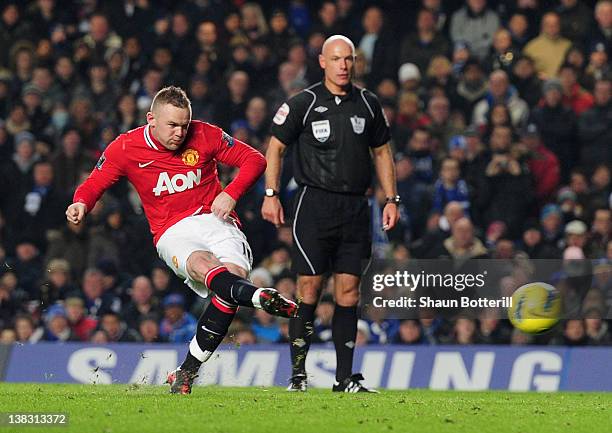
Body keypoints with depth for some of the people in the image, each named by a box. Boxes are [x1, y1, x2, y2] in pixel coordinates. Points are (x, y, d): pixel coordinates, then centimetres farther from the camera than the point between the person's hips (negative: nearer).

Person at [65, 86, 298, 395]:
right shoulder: (125, 148, -1)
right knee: (203, 265, -35)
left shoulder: (205, 135, -1)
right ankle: (262, 298, -67)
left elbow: (254, 160, 6)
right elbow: (94, 184, 10)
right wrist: (81, 204, -13)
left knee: (234, 273, -27)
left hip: (215, 219, 1)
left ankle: (187, 371, -19)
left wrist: (230, 194, -9)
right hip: (172, 233, -1)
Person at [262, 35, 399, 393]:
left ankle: (345, 377, 4)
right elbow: (276, 147, 5)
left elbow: (382, 151, 18)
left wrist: (392, 199, 12)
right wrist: (271, 194, -3)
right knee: (309, 289, -6)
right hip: (315, 204, -3)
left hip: (355, 208, 3)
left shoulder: (368, 104, 9)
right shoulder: (302, 104, -1)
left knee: (349, 291, 1)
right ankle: (298, 373, 0)